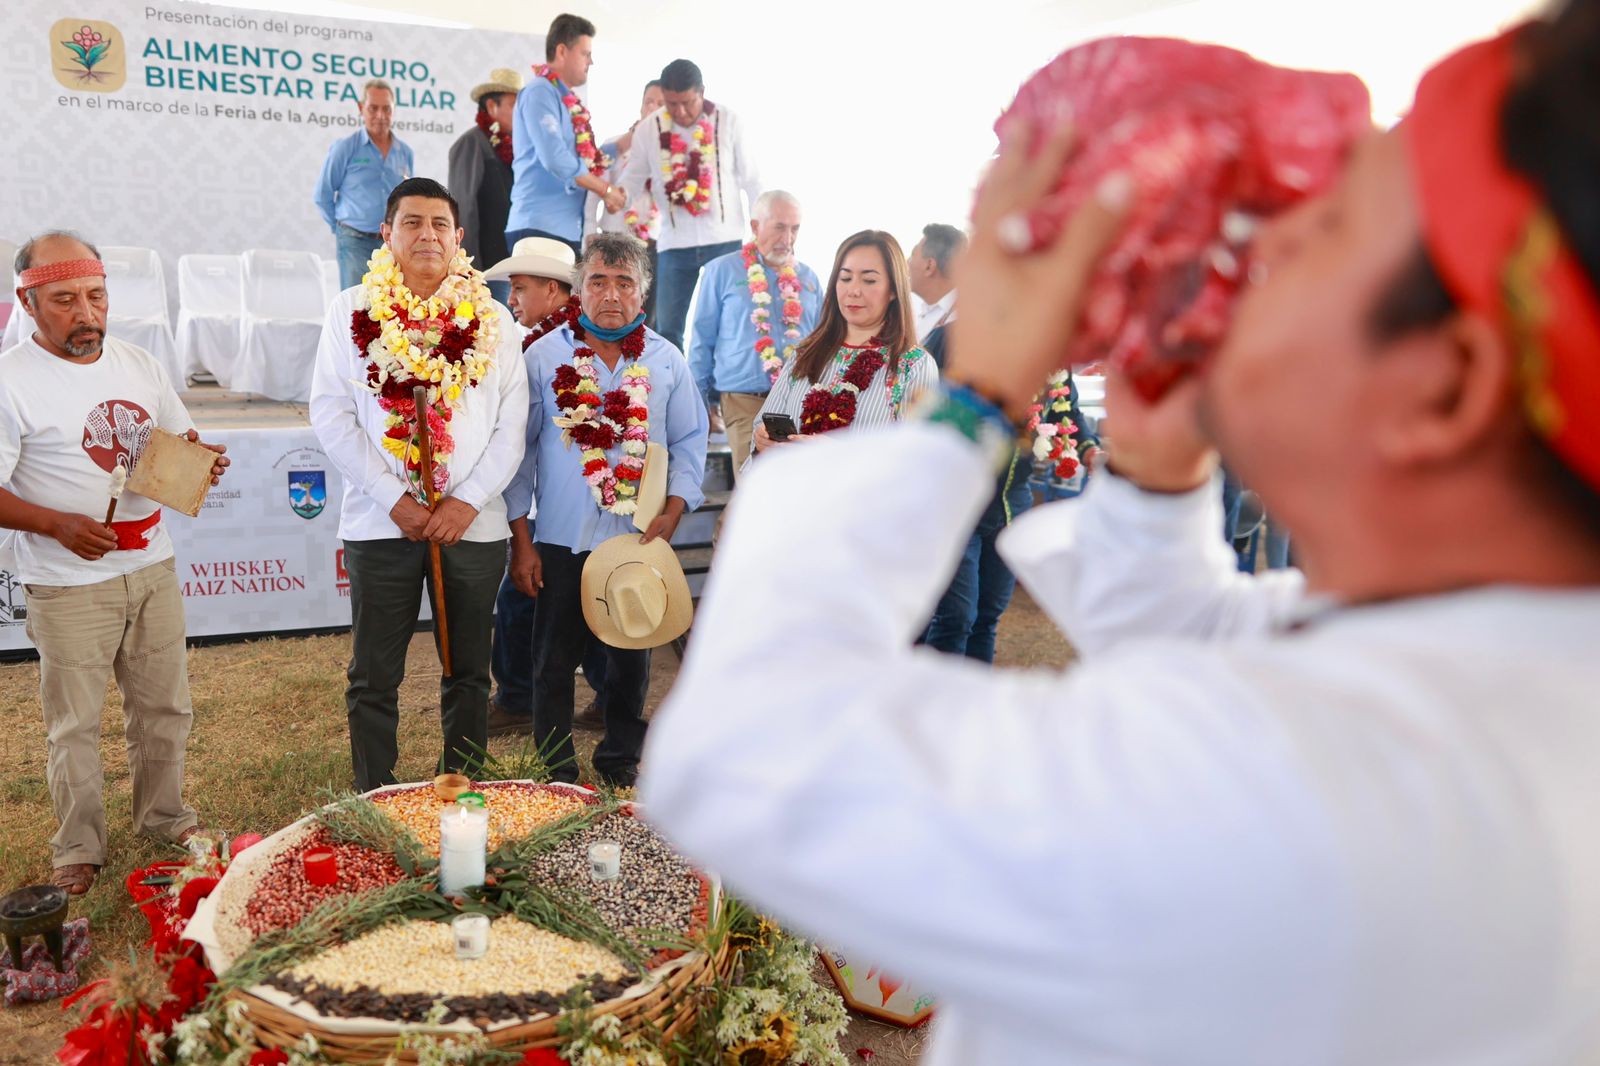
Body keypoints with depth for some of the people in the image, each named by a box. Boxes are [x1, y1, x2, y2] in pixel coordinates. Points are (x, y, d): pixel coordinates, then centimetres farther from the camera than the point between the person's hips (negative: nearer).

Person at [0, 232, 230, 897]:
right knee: (74, 724, 6)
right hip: (68, 585, -5)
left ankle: (164, 817, 33)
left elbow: (183, 439, 16)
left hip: (152, 567, 5)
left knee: (164, 705, 15)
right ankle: (78, 849, 22)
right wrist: (59, 525, -25)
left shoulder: (138, 364, 6)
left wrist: (204, 461, -6)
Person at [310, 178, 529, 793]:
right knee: (374, 678, 6)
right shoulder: (352, 312, 4)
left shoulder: (492, 319, 7)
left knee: (469, 672, 11)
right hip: (381, 523, -1)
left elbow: (512, 424, 4)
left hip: (473, 523, 1)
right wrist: (394, 500, -10)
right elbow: (330, 415, -2)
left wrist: (468, 501, -9)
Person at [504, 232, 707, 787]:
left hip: (640, 539, 1)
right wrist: (520, 538, -2)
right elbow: (519, 448, 1)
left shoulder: (667, 361, 5)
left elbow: (690, 442, 9)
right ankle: (556, 775, 20)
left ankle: (620, 763, 28)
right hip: (562, 538, -1)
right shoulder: (544, 356, 1)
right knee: (555, 662, 6)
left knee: (631, 658, 11)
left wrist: (673, 510, -6)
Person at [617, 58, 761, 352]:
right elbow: (632, 180, 8)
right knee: (667, 327, 5)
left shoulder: (729, 122, -2)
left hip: (725, 240, -1)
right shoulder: (649, 129, 2)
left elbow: (750, 179, 1)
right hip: (674, 243, 2)